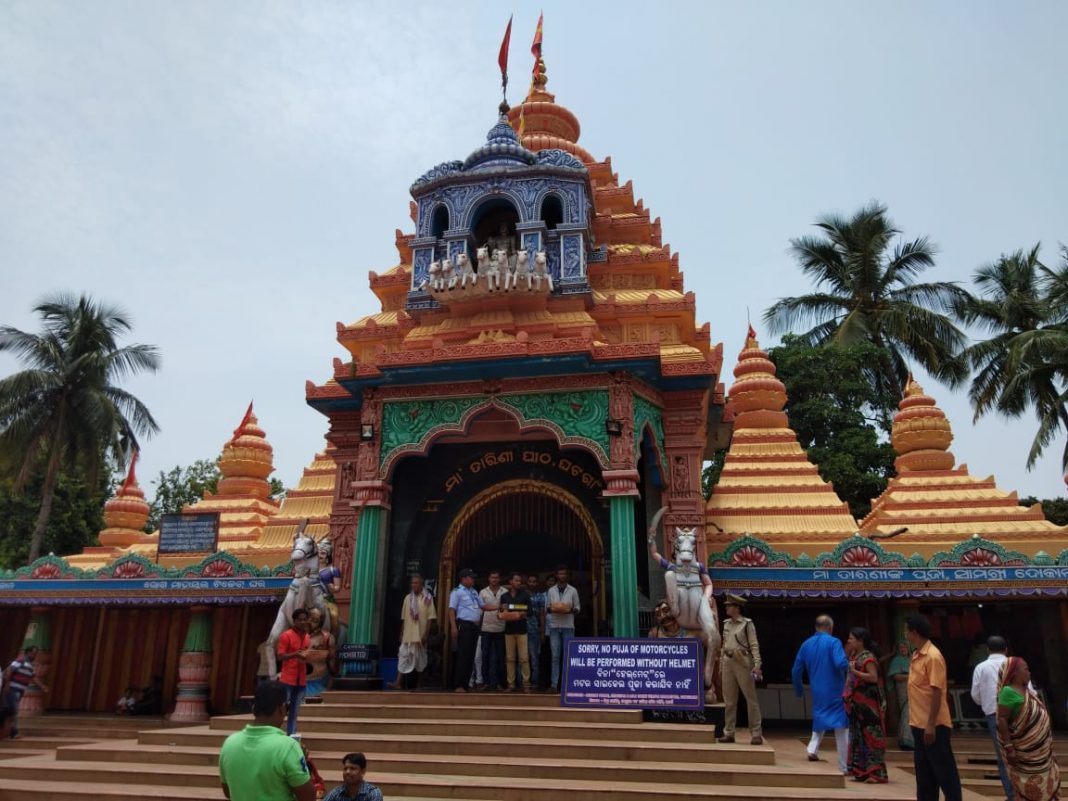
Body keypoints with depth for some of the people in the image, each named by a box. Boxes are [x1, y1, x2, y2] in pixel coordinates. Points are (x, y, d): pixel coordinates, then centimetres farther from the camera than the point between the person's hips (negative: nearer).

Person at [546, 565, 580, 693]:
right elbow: (547, 607, 8)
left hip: (568, 626, -1)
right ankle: (554, 684, 2)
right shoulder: (551, 590, 7)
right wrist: (552, 609, -14)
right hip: (554, 626, 1)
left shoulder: (573, 590, 4)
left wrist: (571, 610, -15)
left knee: (567, 656, 1)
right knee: (555, 656, 0)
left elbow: (577, 608, 5)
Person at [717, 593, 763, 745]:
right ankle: (729, 733, 15)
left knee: (751, 698, 0)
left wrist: (757, 665, -18)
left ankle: (756, 734, 6)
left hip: (743, 663, -6)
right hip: (728, 662, 6)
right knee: (729, 700, 9)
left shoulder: (747, 623, -5)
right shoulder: (726, 624, 13)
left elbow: (754, 645, -9)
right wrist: (721, 665, 16)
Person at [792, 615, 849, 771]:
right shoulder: (833, 642, -10)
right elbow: (841, 664, -25)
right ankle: (844, 766, 6)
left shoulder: (806, 644, 7)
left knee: (819, 720, 24)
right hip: (835, 692, -5)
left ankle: (813, 749, 6)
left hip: (817, 692, 5)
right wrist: (849, 666, -2)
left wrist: (799, 690, 25)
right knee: (841, 727, 4)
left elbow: (796, 671, 11)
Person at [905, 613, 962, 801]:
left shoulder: (933, 657, -18)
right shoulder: (916, 655, 10)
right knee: (923, 769, 14)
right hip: (919, 723, 9)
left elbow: (937, 692, -20)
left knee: (943, 769, 0)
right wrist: (921, 724, 19)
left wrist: (931, 725, -21)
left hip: (933, 725, -9)